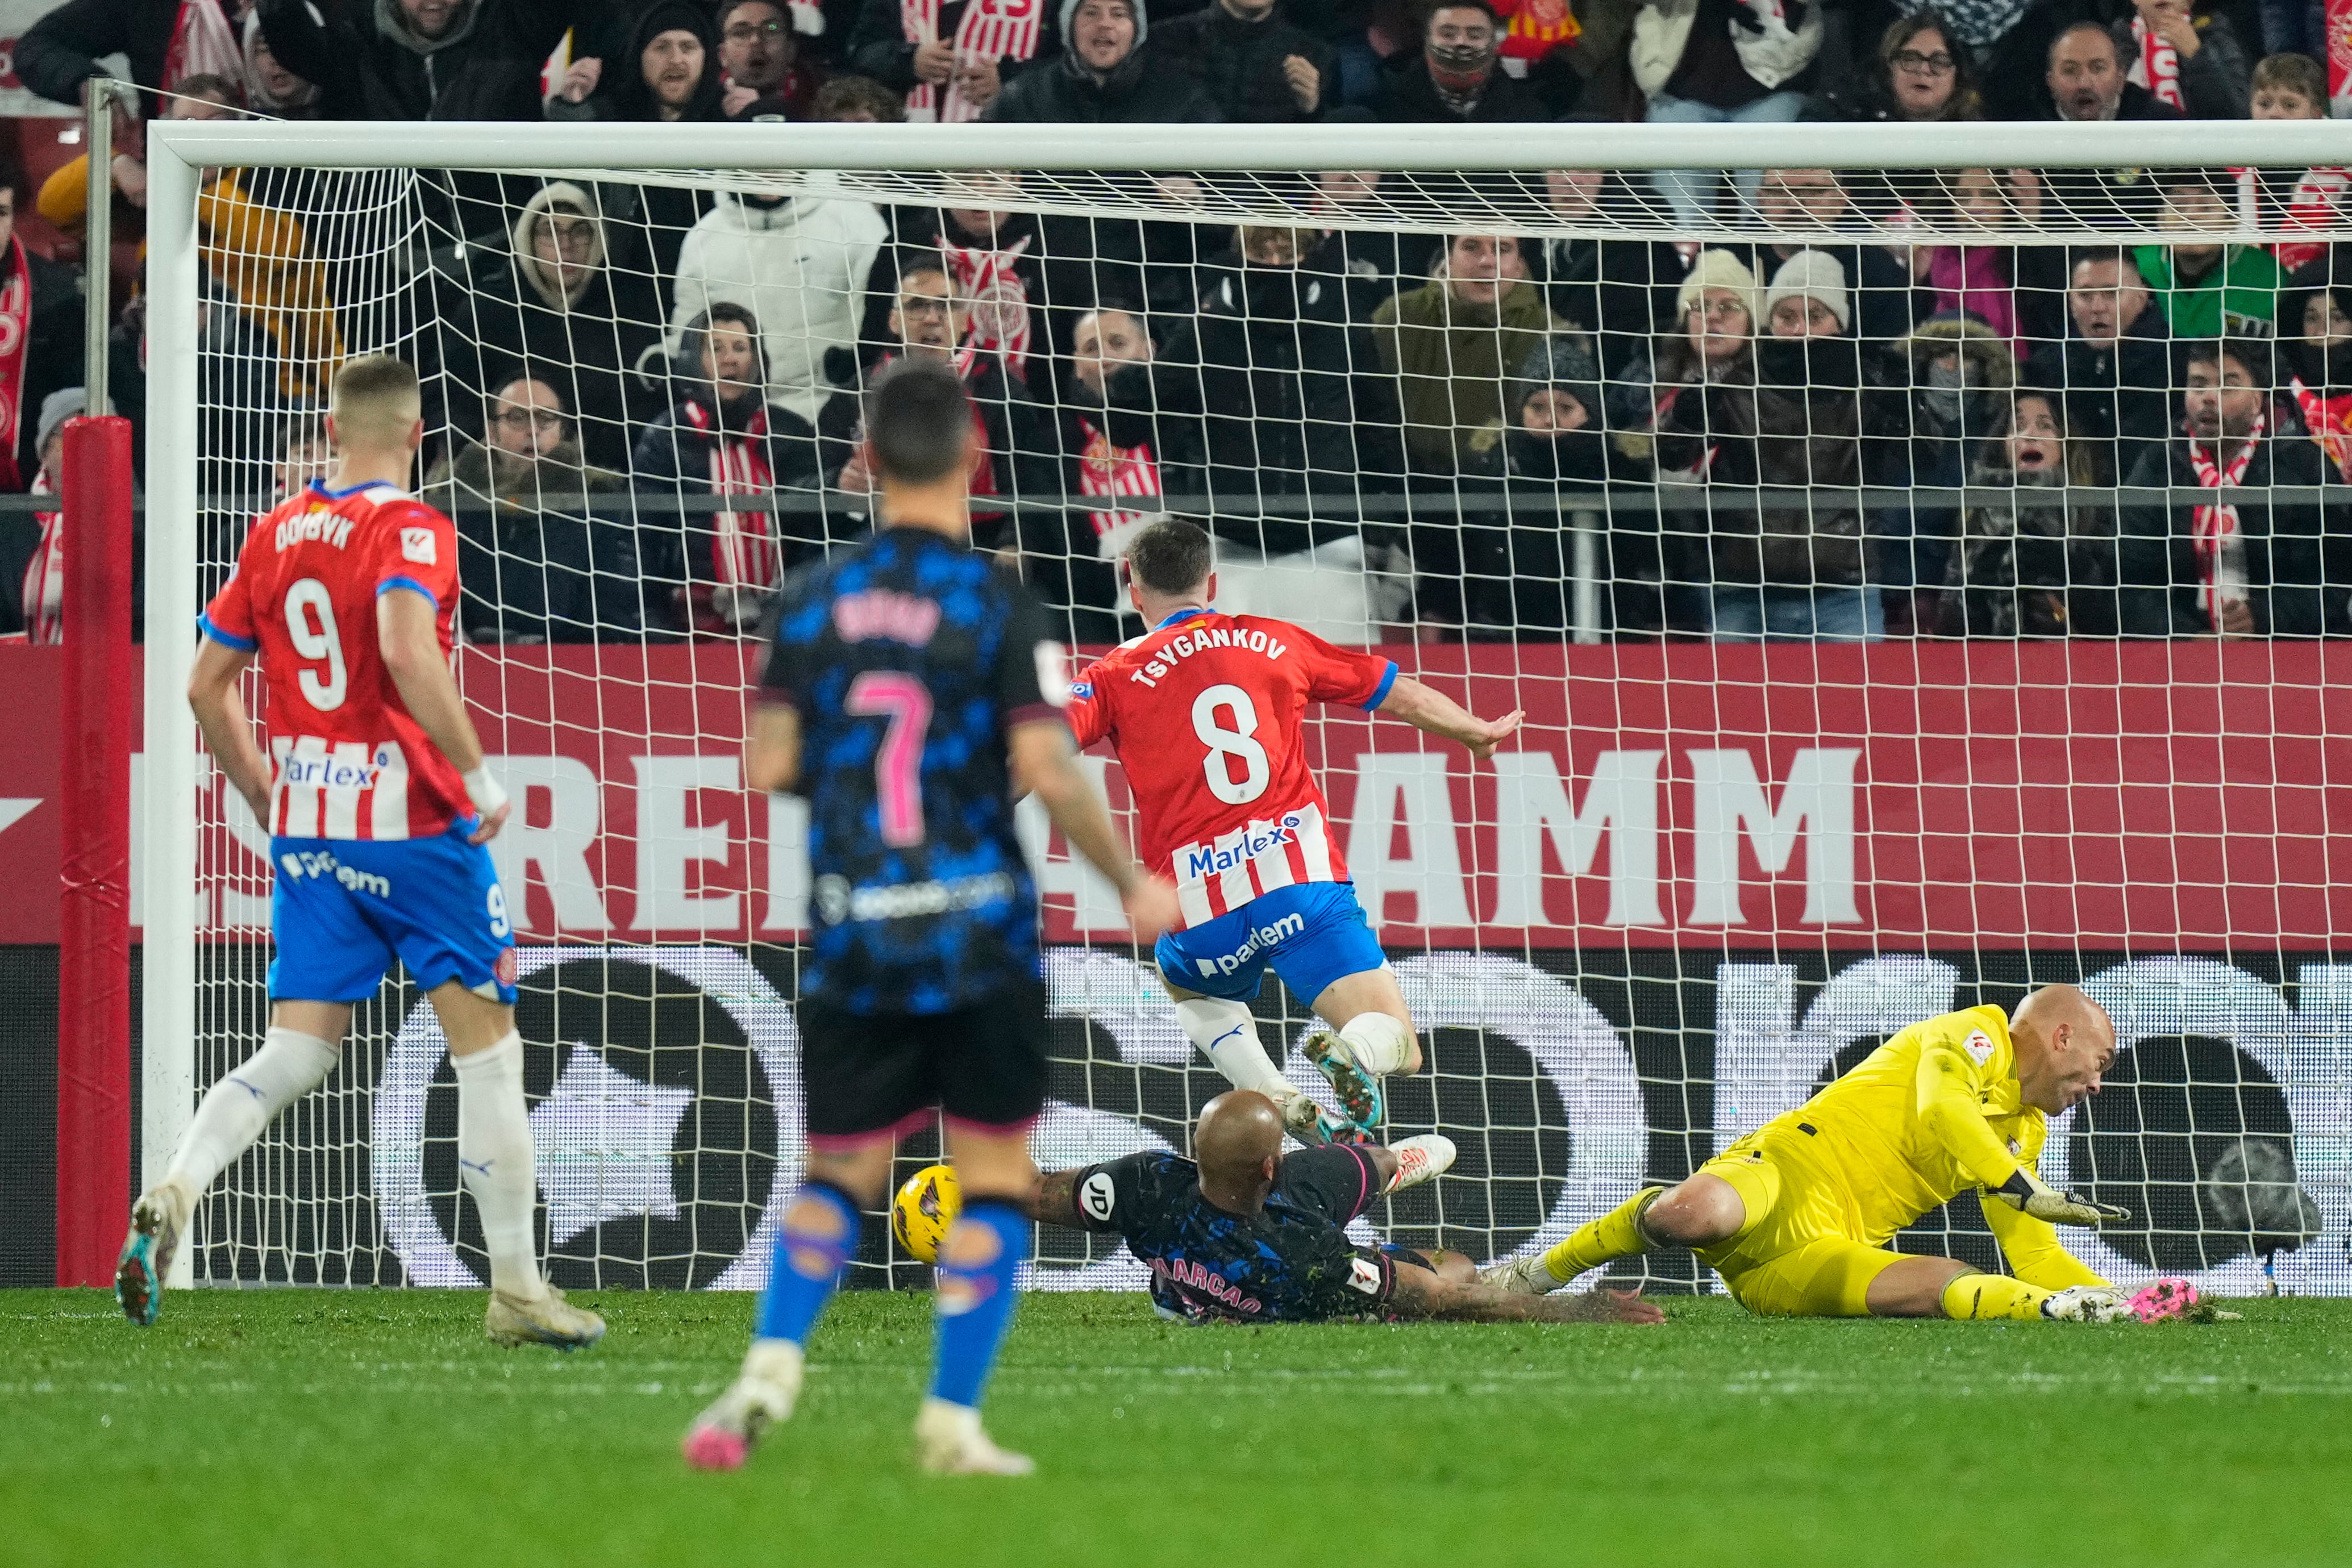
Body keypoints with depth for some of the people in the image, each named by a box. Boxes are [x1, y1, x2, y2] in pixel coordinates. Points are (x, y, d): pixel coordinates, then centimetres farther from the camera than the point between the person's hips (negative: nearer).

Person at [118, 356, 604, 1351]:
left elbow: (207, 686, 12)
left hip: (305, 825, 6)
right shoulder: (409, 529, -10)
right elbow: (409, 653, -27)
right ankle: (516, 1289, 7)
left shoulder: (274, 534, 9)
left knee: (298, 1052, 7)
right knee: (487, 1045, 5)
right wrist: (479, 775, -19)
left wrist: (263, 796, 24)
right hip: (412, 818, -5)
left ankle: (173, 1194, -18)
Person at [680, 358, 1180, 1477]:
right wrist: (1133, 884, -1)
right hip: (978, 940, -3)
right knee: (996, 1176, 8)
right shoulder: (998, 605, -9)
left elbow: (767, 768, 2)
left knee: (840, 1172, 13)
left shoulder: (813, 601, 2)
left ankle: (771, 1366, -10)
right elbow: (1048, 773, -14)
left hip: (851, 937, 3)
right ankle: (952, 1419, 2)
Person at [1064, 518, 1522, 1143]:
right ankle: (1355, 1052, -38)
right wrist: (1479, 733, 43)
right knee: (1398, 1048, 2)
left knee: (1191, 988, 35)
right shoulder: (1277, 643, 17)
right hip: (1303, 876, 0)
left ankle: (1277, 1097, 5)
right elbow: (1404, 696, 26)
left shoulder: (1119, 674, 10)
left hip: (1201, 909, 0)